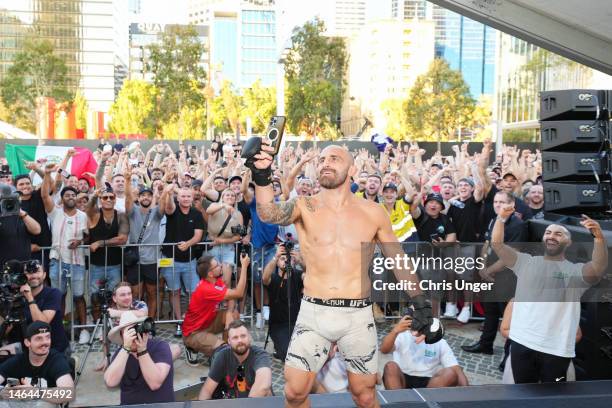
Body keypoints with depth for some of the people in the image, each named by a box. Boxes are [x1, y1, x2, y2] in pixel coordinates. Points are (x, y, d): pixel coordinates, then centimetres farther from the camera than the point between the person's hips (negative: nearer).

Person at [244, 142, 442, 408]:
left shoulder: (373, 212, 1)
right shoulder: (304, 207, -2)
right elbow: (270, 214, -24)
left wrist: (421, 306, 8)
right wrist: (262, 176, -41)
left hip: (358, 315, 1)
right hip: (313, 313, 0)